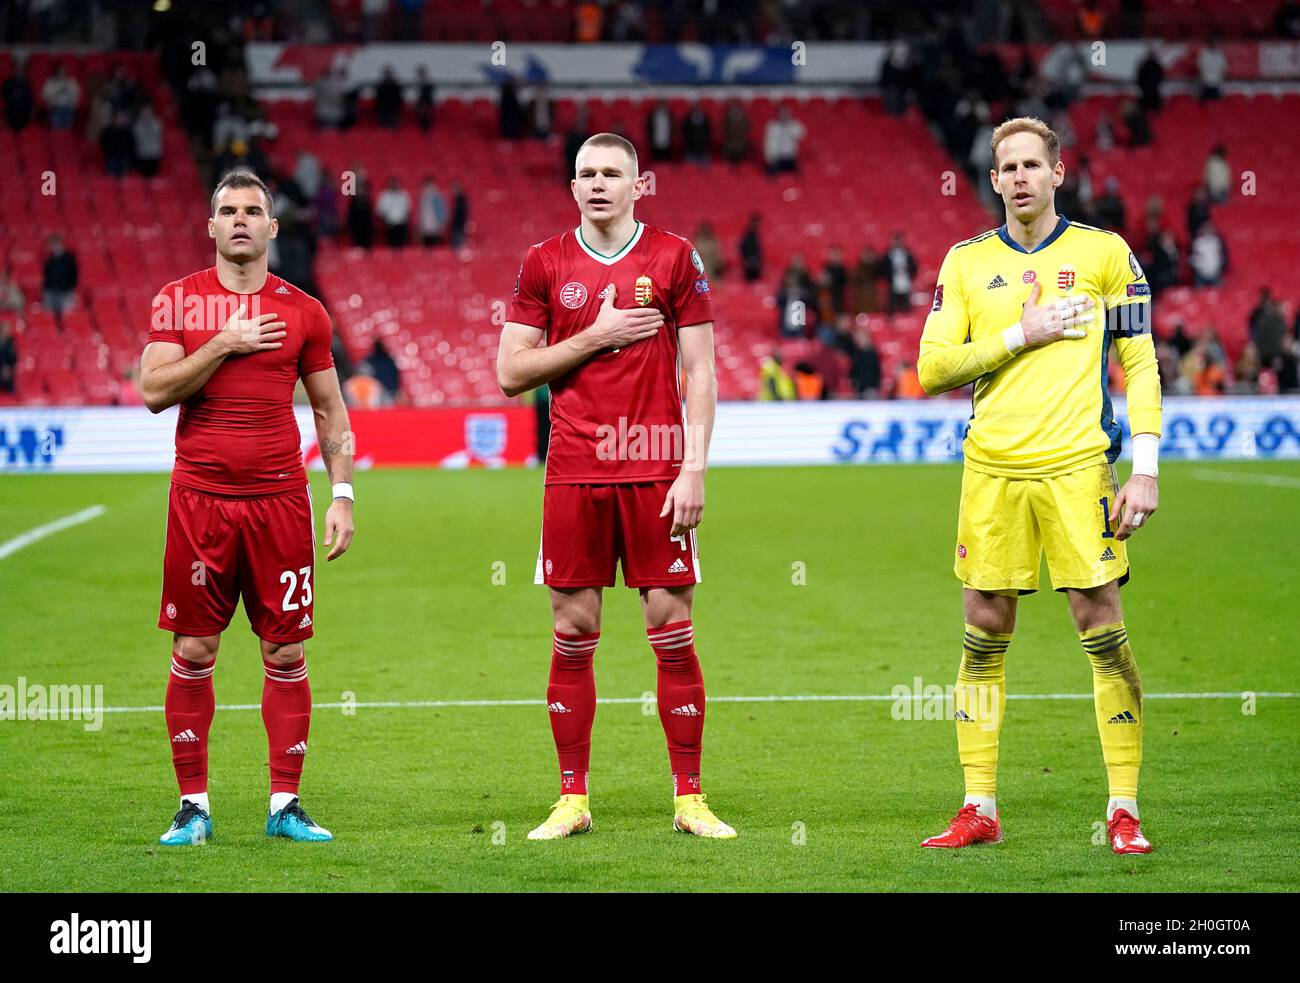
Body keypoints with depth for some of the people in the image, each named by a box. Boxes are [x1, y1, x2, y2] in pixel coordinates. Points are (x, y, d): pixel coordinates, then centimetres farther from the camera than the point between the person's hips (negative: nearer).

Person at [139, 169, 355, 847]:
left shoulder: (302, 311, 7)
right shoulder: (177, 300, 4)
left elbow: (331, 411, 11)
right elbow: (154, 390, -6)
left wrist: (342, 495, 3)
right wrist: (225, 344, -13)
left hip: (279, 499, 1)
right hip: (199, 496, -1)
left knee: (287, 655, 1)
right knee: (193, 652, 1)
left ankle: (285, 805, 8)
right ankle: (193, 805, 8)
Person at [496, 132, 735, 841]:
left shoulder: (675, 258, 3)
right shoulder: (545, 263, 7)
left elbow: (699, 373, 1)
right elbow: (510, 372, 3)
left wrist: (694, 469, -8)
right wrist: (595, 337, -7)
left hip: (656, 471, -1)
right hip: (574, 473, 1)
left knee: (672, 633, -1)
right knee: (573, 635, 3)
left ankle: (689, 799, 6)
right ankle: (572, 800, 10)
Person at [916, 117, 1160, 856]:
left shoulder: (1104, 253, 4)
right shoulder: (967, 262, 10)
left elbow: (1141, 365, 3)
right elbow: (933, 368, 3)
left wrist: (1146, 470, -5)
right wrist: (1022, 335, -7)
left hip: (1078, 463, -2)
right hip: (992, 467, 2)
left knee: (1102, 623, -5)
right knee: (985, 631, 3)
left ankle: (1125, 809, 1)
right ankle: (980, 810, 10)